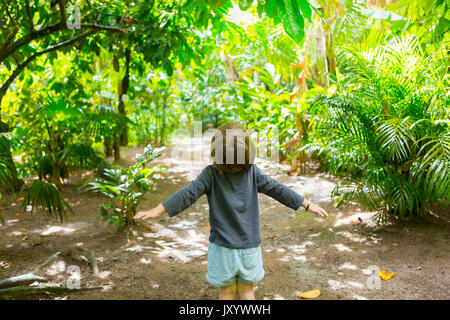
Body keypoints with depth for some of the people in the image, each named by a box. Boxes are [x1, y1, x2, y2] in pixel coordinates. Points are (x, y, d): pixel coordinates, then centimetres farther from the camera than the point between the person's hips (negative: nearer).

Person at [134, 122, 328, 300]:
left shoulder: (211, 173, -13)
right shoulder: (252, 171, -7)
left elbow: (189, 194, -19)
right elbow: (277, 190, -4)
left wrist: (158, 210, -17)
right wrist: (308, 205, 4)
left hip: (223, 246, -2)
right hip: (249, 246, 2)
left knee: (227, 291, 13)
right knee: (246, 290, 16)